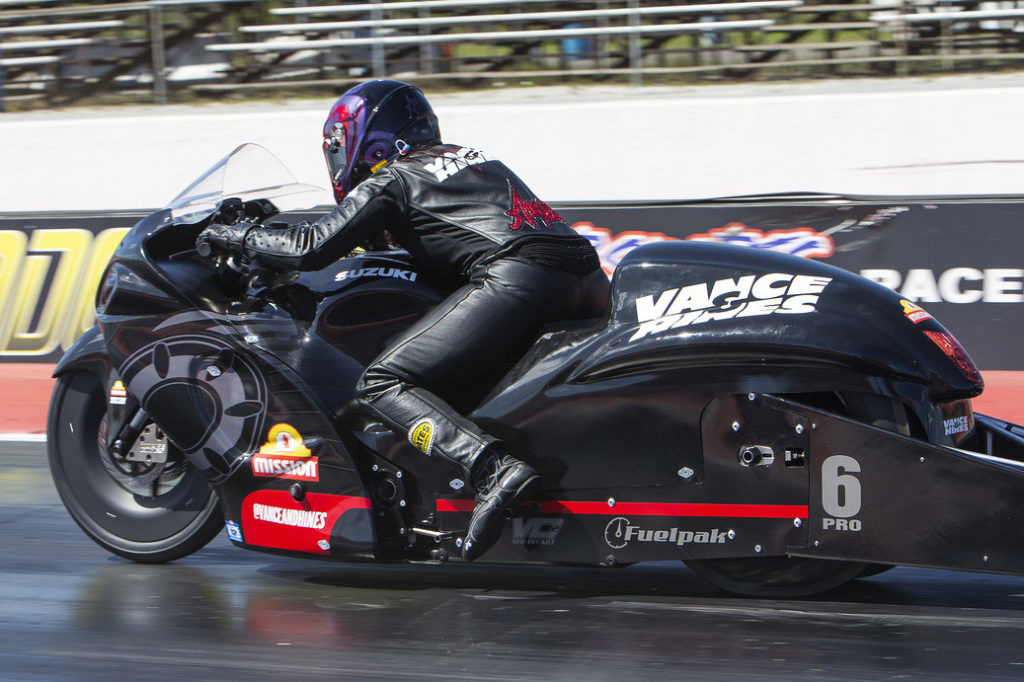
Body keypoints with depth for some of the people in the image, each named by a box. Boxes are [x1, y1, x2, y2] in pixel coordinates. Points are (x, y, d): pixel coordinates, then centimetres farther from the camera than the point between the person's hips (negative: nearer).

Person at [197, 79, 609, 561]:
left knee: (382, 385, -8)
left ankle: (495, 471, -29)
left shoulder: (391, 180, 11)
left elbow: (312, 249, 5)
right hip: (589, 281, 8)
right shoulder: (475, 160, 32)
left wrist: (240, 237, 20)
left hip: (518, 277, -8)